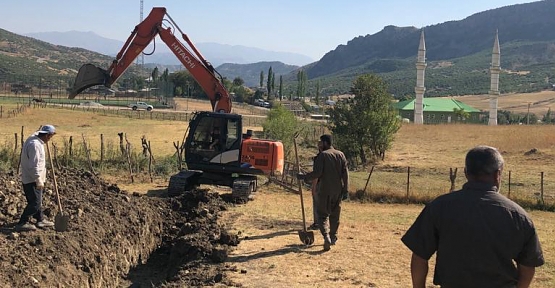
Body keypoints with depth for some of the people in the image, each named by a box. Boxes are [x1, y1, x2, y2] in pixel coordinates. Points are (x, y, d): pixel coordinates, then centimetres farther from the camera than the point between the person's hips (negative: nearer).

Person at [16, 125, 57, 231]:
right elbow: (34, 165, -27)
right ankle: (22, 223, 3)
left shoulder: (34, 138, 5)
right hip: (32, 180, -10)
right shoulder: (35, 145, -25)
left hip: (29, 178, 10)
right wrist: (39, 181, -23)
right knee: (35, 203, -5)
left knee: (37, 201, 19)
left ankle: (40, 220, 30)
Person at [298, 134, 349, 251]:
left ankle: (326, 236, -19)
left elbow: (317, 173, -15)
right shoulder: (340, 154, 6)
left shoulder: (322, 155, -10)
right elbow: (345, 173, 3)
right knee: (335, 214, 16)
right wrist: (345, 188, 6)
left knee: (323, 214, 1)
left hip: (325, 190, -5)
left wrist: (303, 177, -4)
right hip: (338, 190, 5)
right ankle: (333, 237, 25)